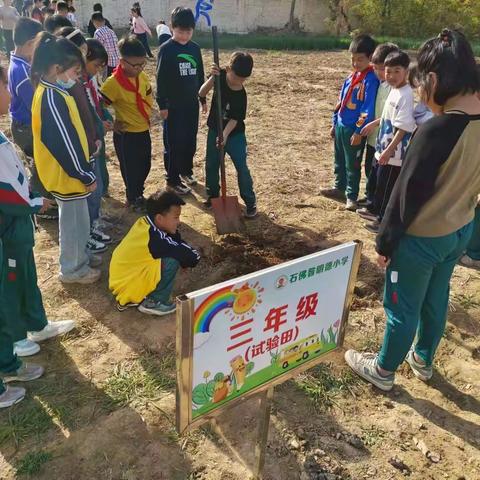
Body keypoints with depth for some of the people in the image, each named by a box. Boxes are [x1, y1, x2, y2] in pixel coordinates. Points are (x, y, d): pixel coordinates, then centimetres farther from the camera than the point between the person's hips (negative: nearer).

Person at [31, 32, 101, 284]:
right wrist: (86, 175, -18)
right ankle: (72, 269, 23)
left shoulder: (51, 91, 7)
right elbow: (65, 143, -26)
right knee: (74, 222, 6)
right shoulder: (52, 98, -26)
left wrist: (84, 170, 18)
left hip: (67, 170, 10)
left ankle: (79, 256, 40)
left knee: (77, 219, 23)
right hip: (66, 173, -10)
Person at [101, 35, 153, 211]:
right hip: (125, 134, -7)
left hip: (144, 130, 7)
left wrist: (145, 116, 10)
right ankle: (133, 198, 27)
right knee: (130, 169, 7)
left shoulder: (142, 76, -1)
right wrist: (112, 124, -14)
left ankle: (138, 194, 40)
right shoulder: (113, 83, -22)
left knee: (145, 165, 19)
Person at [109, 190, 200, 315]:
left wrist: (185, 259, -6)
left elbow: (178, 241, 8)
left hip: (120, 279, 9)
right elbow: (193, 257, -22)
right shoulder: (156, 238, -27)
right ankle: (154, 302, -1)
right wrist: (187, 261, -1)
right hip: (126, 286, -9)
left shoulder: (144, 223, -3)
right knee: (172, 261, -20)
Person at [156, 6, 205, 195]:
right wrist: (162, 105, -13)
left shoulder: (195, 48, 6)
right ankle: (172, 180, 11)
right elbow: (161, 79, -11)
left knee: (190, 141, 14)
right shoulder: (166, 49, -10)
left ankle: (186, 170, 34)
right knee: (174, 143, 0)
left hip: (192, 103, 6)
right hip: (173, 105, -5)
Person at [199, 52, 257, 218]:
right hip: (215, 130, 4)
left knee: (242, 167, -5)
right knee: (211, 165, 12)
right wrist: (212, 78, -31)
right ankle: (212, 195, 32)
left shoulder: (241, 95, -20)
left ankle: (250, 202, 7)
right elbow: (201, 94, -14)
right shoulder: (221, 75, -11)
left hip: (235, 134, -4)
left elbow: (235, 119, -20)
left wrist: (225, 134, -35)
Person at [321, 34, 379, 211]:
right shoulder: (352, 76, 9)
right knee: (339, 161, 19)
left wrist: (359, 131, -20)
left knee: (352, 165, 3)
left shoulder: (371, 79, -15)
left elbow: (368, 108, -18)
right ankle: (339, 188, 36)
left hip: (354, 129, -8)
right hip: (341, 126, 8)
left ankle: (351, 196, 16)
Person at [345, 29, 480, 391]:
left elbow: (408, 194, -21)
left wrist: (385, 241, -10)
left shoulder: (437, 130, -29)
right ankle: (423, 360, 47)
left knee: (403, 307, 11)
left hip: (421, 237, -8)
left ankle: (384, 371, 33)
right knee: (436, 299, 25)